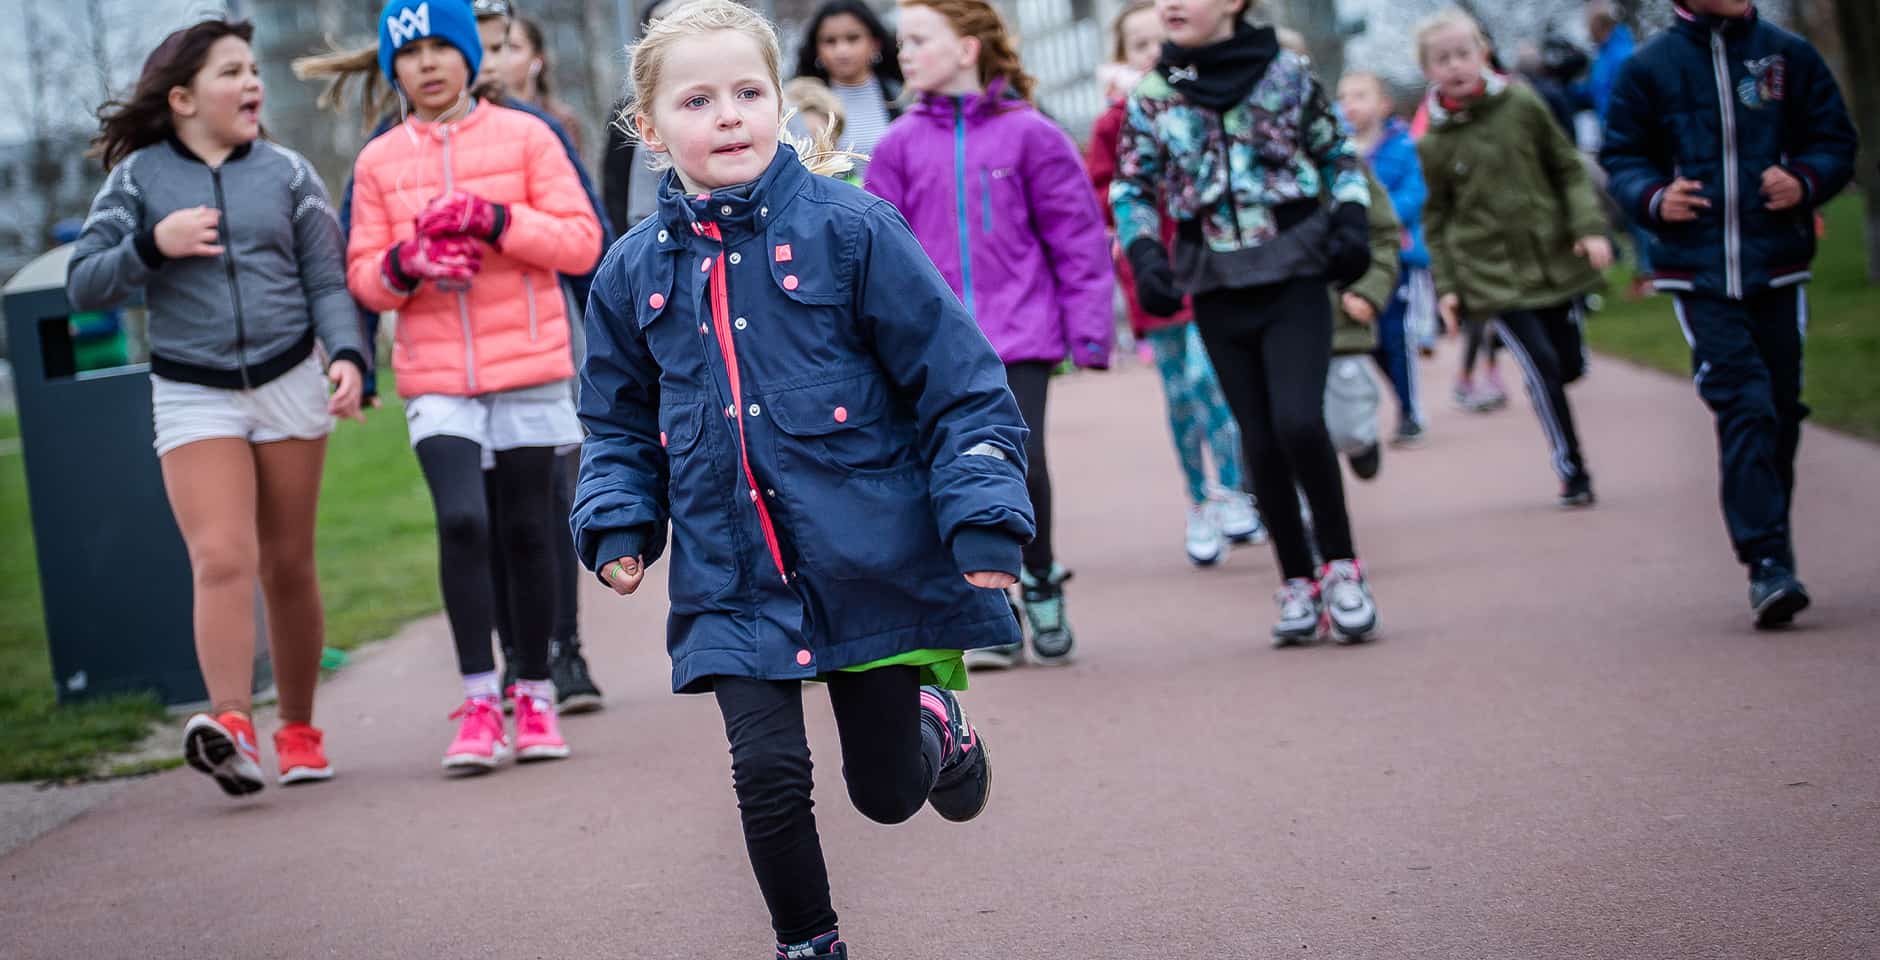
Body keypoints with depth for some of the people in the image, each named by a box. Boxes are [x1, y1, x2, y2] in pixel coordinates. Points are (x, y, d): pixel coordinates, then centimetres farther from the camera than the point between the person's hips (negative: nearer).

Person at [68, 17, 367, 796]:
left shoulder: (285, 172, 6)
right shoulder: (139, 177, 2)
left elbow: (326, 282, 4)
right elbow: (83, 285, 1)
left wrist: (346, 354, -13)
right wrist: (153, 244, -15)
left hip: (290, 382, 2)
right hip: (193, 395, -1)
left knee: (287, 566, 7)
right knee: (221, 560, -16)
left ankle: (299, 730, 17)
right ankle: (233, 729, -26)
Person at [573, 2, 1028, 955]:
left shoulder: (851, 230, -8)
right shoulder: (635, 271, 3)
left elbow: (960, 382, -6)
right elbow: (619, 422, 18)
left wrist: (983, 523, -13)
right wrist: (617, 527, 3)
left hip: (872, 563, -2)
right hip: (733, 583, 2)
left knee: (887, 790, 10)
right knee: (768, 773, -7)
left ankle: (934, 712, 45)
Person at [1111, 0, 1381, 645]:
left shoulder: (1289, 73, 0)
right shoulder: (1151, 96, 3)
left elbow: (1339, 154, 10)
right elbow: (1131, 187, 10)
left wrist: (1352, 219, -4)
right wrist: (1144, 254, -5)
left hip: (1295, 279, -2)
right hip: (1218, 291, 2)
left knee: (1298, 422, -17)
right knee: (1261, 440, 3)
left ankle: (1341, 566, 1)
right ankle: (1297, 583, 16)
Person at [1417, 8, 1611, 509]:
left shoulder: (1521, 104, -3)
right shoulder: (1434, 143, -4)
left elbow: (1567, 168, 4)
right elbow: (1436, 220, 4)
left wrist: (1589, 226, -7)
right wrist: (1446, 286, 1)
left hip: (1554, 258, 2)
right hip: (1492, 274, -2)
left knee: (1571, 364, 6)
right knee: (1542, 364, -12)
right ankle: (1572, 473, 0)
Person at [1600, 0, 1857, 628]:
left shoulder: (1789, 55, 4)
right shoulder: (1649, 68, 1)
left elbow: (1836, 139, 10)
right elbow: (1621, 157, 8)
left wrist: (1806, 180, -10)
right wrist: (1654, 198, -11)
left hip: (1778, 267, 2)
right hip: (1700, 274, -2)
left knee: (1780, 411, 8)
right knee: (1743, 405, -14)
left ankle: (1769, 552, 23)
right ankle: (1769, 564, -16)